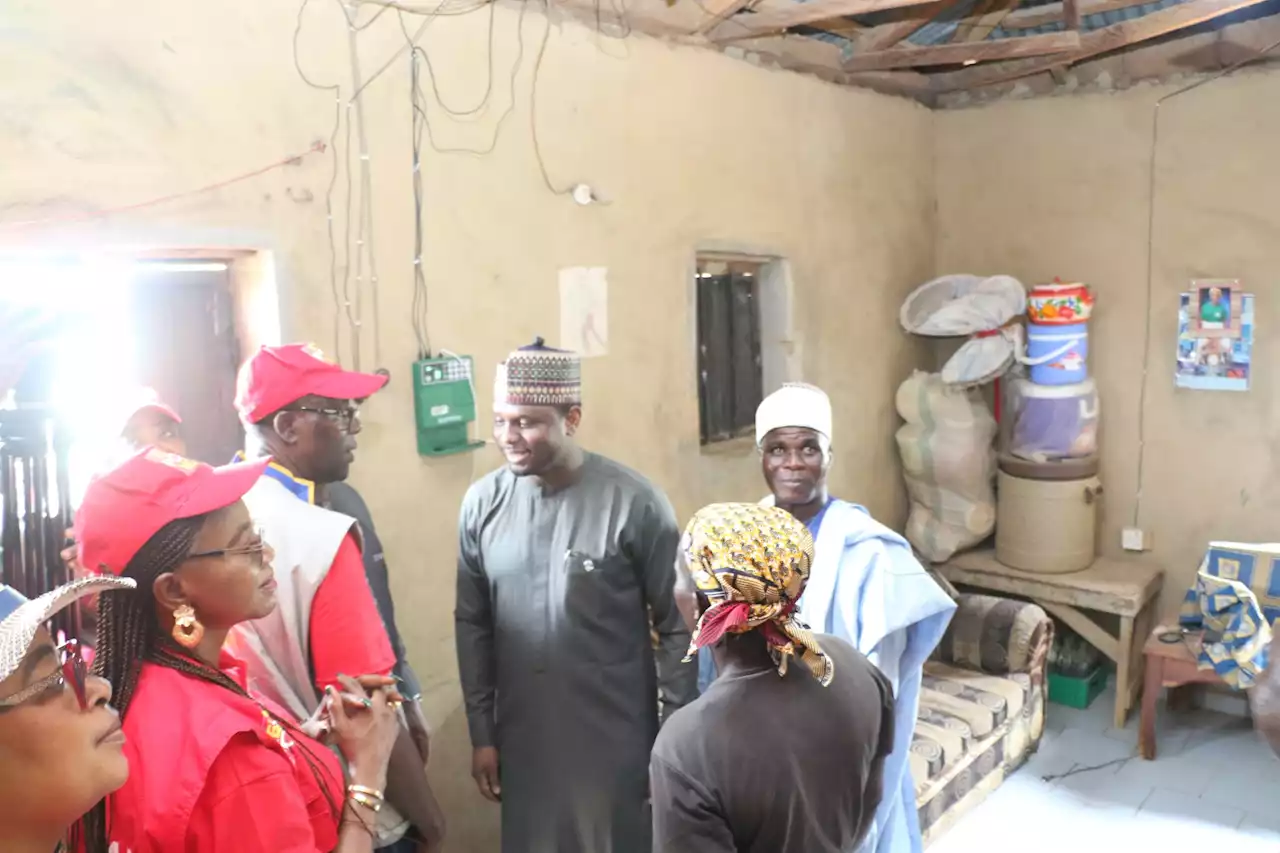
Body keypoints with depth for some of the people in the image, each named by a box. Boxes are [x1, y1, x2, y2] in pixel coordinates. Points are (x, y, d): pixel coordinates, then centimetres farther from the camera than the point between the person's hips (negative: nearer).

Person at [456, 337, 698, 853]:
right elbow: (473, 625, 5)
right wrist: (481, 734, 7)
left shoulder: (634, 504, -14)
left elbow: (676, 627, -8)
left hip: (616, 740, -3)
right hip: (522, 740, 3)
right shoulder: (483, 504, -3)